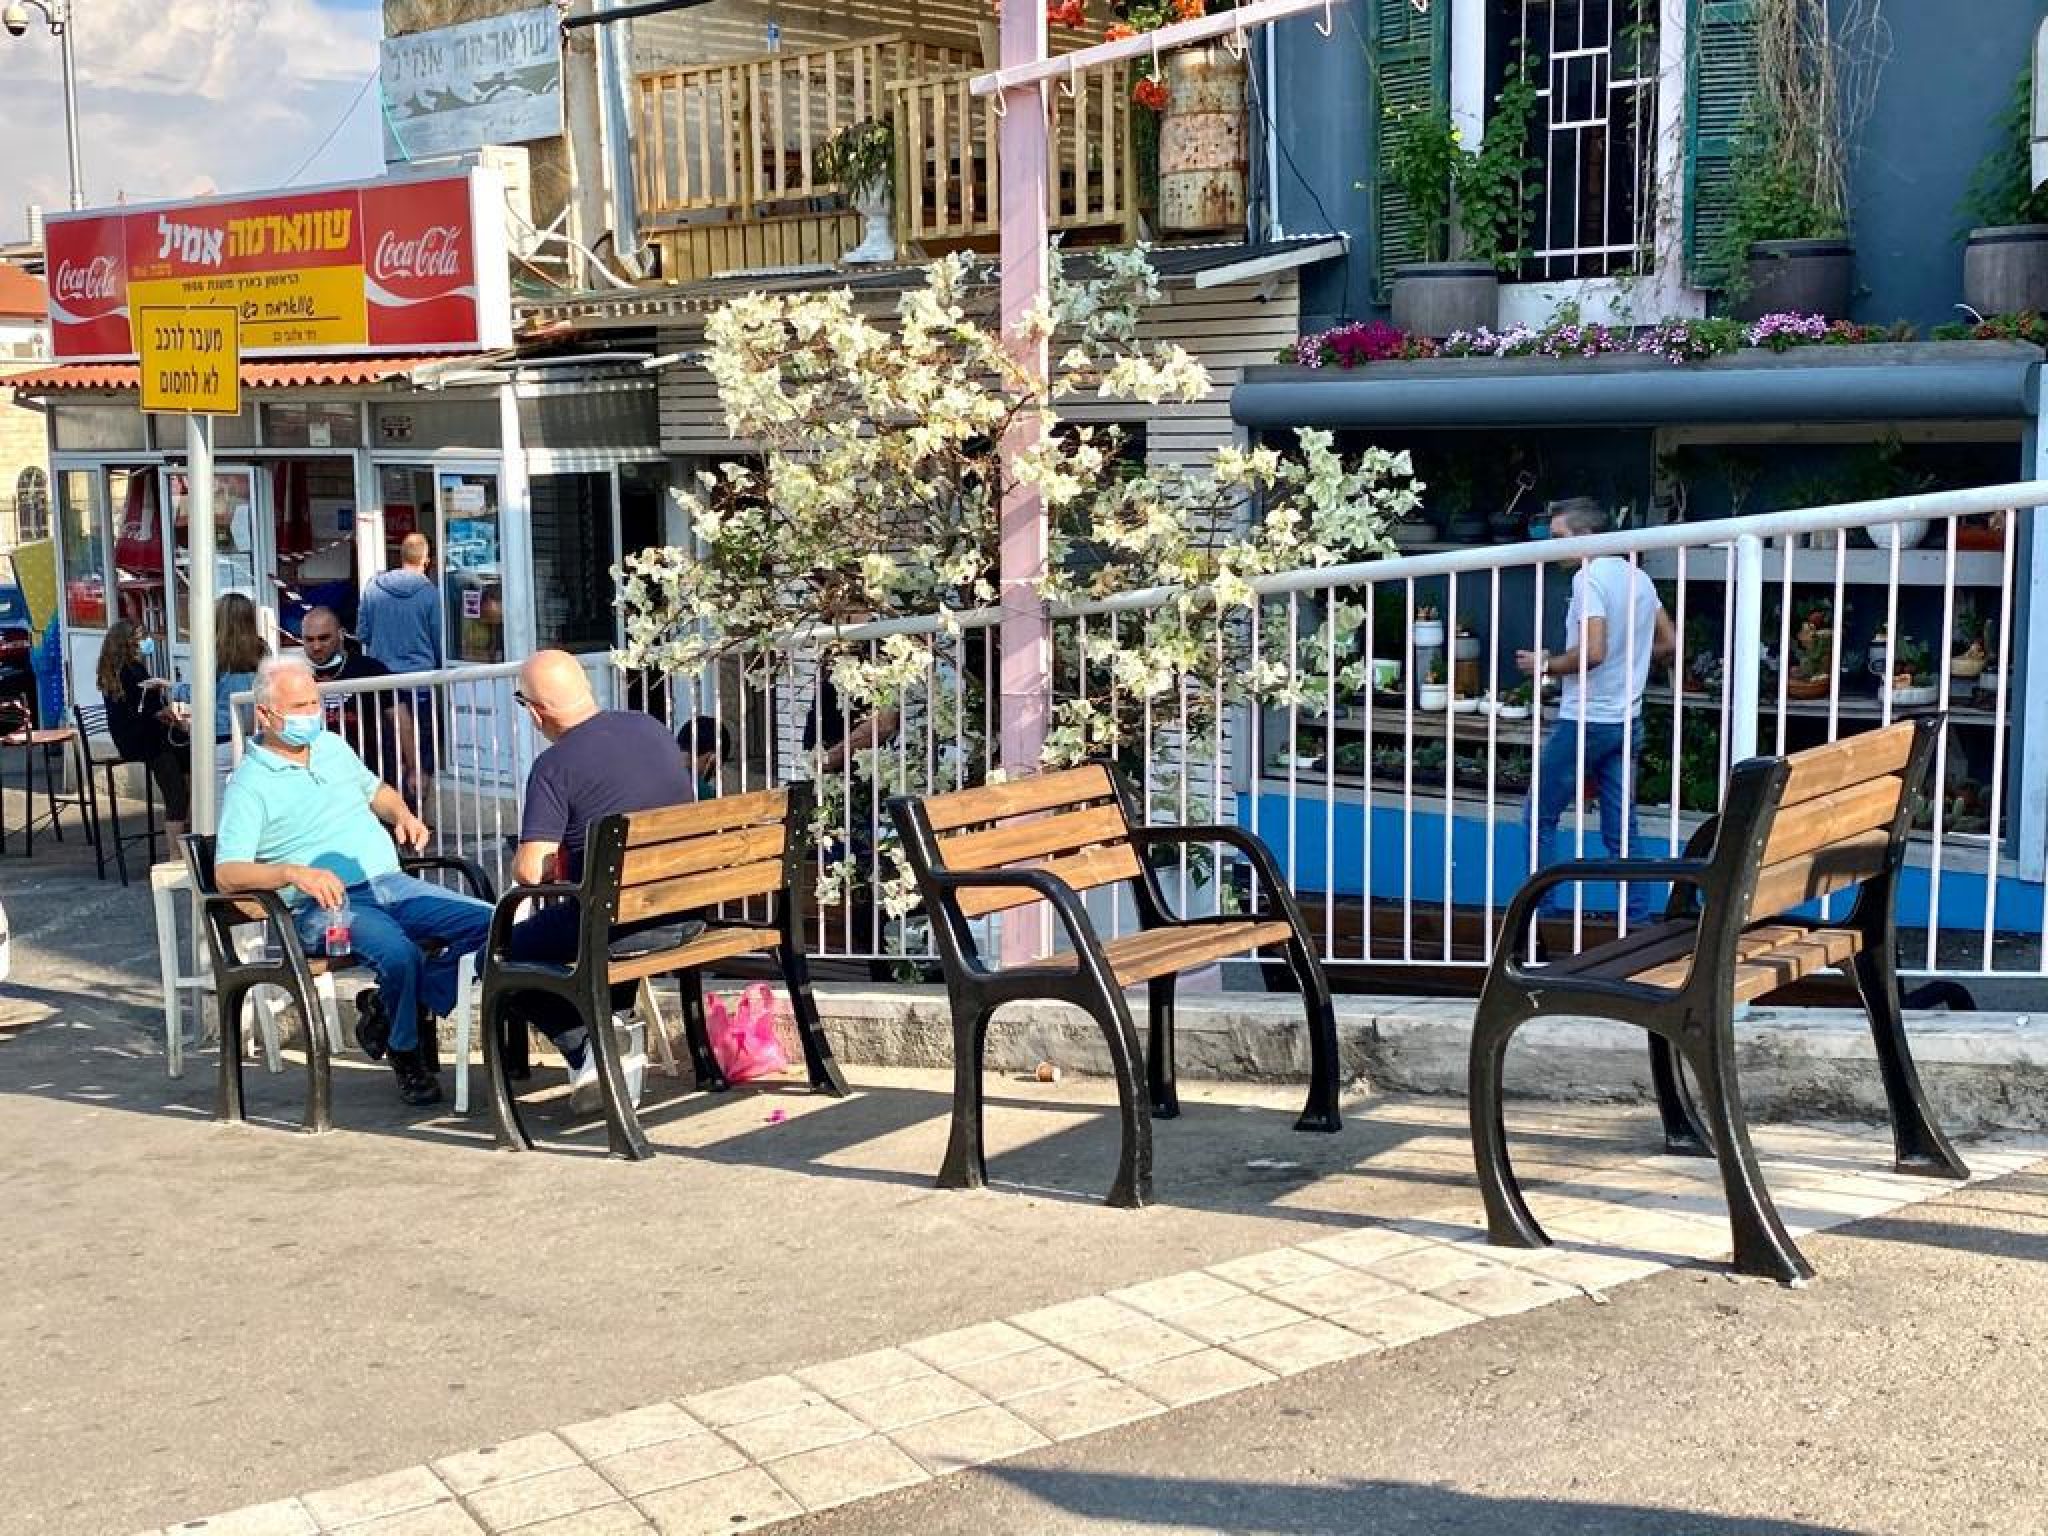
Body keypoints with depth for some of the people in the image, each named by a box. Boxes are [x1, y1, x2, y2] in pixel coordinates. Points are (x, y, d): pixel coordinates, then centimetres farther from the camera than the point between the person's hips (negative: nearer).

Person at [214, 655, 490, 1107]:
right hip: (323, 906, -7)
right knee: (399, 953, -36)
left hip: (390, 883, 7)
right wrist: (295, 873, -29)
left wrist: (403, 814, 14)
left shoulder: (333, 746, 18)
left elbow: (376, 790, 37)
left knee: (488, 924, -15)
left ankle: (390, 1017, -3)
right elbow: (227, 873, -13)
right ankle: (405, 1053, -6)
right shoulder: (249, 785, -3)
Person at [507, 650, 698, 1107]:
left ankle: (589, 1050, 1)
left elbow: (530, 871, -20)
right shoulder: (652, 727, 6)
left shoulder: (555, 765, -15)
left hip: (615, 925, -7)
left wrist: (524, 863, 5)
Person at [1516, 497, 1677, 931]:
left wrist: (1546, 665, -11)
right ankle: (1638, 919, 9)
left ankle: (1550, 912, 4)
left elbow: (1593, 651, -24)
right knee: (1622, 830, 10)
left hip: (1584, 720, -8)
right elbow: (1668, 643, 17)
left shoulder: (1589, 578, -15)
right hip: (1627, 721, 8)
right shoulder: (1639, 578, 10)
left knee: (1542, 819, 4)